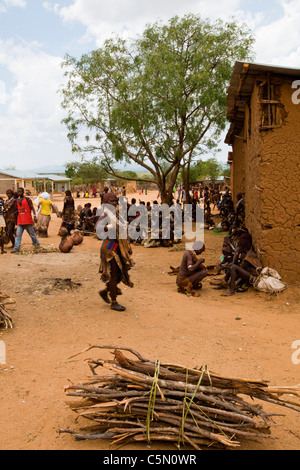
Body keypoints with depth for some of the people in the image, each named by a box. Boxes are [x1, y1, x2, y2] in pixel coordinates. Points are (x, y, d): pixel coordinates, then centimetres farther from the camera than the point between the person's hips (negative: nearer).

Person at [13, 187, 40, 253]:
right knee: (18, 235, -5)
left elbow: (32, 208, -8)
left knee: (32, 234, 6)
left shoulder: (27, 199, -3)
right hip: (20, 221, 5)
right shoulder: (17, 201, 15)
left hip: (28, 221, -5)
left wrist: (34, 216, -19)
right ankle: (16, 249, -9)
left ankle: (37, 245, 23)